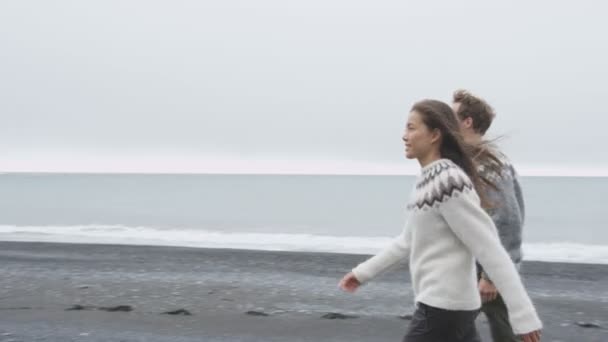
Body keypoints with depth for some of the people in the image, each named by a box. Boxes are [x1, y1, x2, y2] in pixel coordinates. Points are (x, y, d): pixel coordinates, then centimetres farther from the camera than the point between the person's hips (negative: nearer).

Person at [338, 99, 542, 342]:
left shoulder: (449, 183, -19)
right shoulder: (429, 180, 11)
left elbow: (490, 250, -22)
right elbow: (409, 240, 24)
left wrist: (523, 315, -22)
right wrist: (364, 271, 28)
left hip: (443, 307, -9)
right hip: (450, 304, 9)